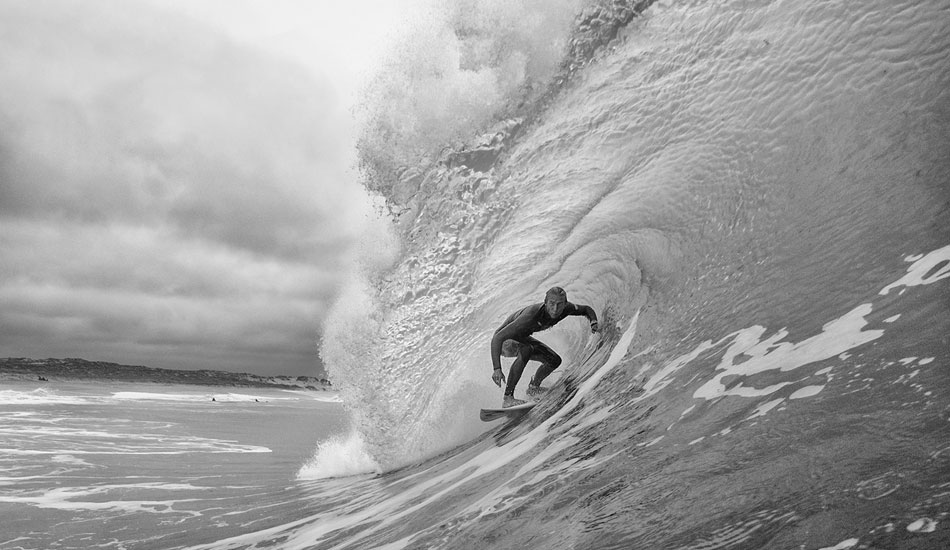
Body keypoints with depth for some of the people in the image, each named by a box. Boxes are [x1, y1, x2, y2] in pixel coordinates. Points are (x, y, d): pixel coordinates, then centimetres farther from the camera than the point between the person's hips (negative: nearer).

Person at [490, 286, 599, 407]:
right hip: (504, 341, -7)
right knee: (526, 350, -37)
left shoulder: (566, 308, -22)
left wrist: (593, 322, -24)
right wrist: (496, 368, -54)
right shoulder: (532, 316, -41)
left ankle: (533, 388, 26)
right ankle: (507, 398, -30)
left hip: (521, 339, 7)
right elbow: (497, 338, -43)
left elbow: (586, 309, 0)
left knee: (555, 360, 0)